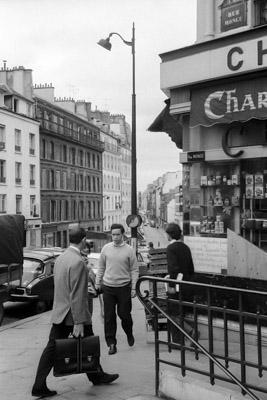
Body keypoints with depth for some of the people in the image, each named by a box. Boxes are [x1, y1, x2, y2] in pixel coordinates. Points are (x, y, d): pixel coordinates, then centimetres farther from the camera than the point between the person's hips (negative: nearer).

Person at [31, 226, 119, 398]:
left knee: (52, 348, 8)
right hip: (74, 315, -8)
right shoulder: (78, 262, -22)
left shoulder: (60, 258, 7)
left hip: (59, 314, 8)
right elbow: (77, 296, -23)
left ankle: (39, 386, 8)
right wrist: (79, 322, -21)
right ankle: (96, 376, 32)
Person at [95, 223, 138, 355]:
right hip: (108, 287, 2)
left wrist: (133, 287, -4)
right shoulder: (106, 248, 2)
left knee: (124, 314, 5)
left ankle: (129, 334, 34)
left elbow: (134, 270, 0)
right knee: (109, 317, 2)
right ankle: (111, 343, 12)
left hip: (124, 286, -2)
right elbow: (101, 267, 12)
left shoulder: (129, 250, -3)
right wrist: (97, 282, 10)